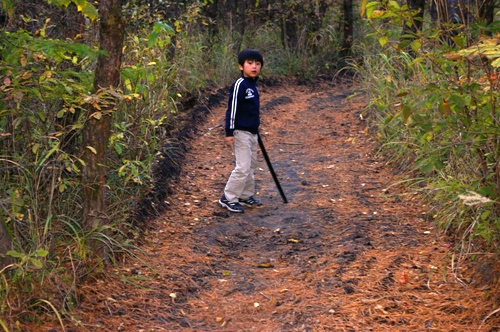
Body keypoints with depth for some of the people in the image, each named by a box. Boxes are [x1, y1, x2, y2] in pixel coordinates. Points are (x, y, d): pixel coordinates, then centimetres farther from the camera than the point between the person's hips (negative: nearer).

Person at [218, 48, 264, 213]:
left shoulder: (254, 85, 11)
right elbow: (232, 109, -17)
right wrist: (229, 133, -20)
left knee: (251, 166, 15)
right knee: (243, 167, -10)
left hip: (252, 133, 9)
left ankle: (246, 196, 25)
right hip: (241, 133, -9)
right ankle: (228, 198, 0)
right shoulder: (239, 85, -16)